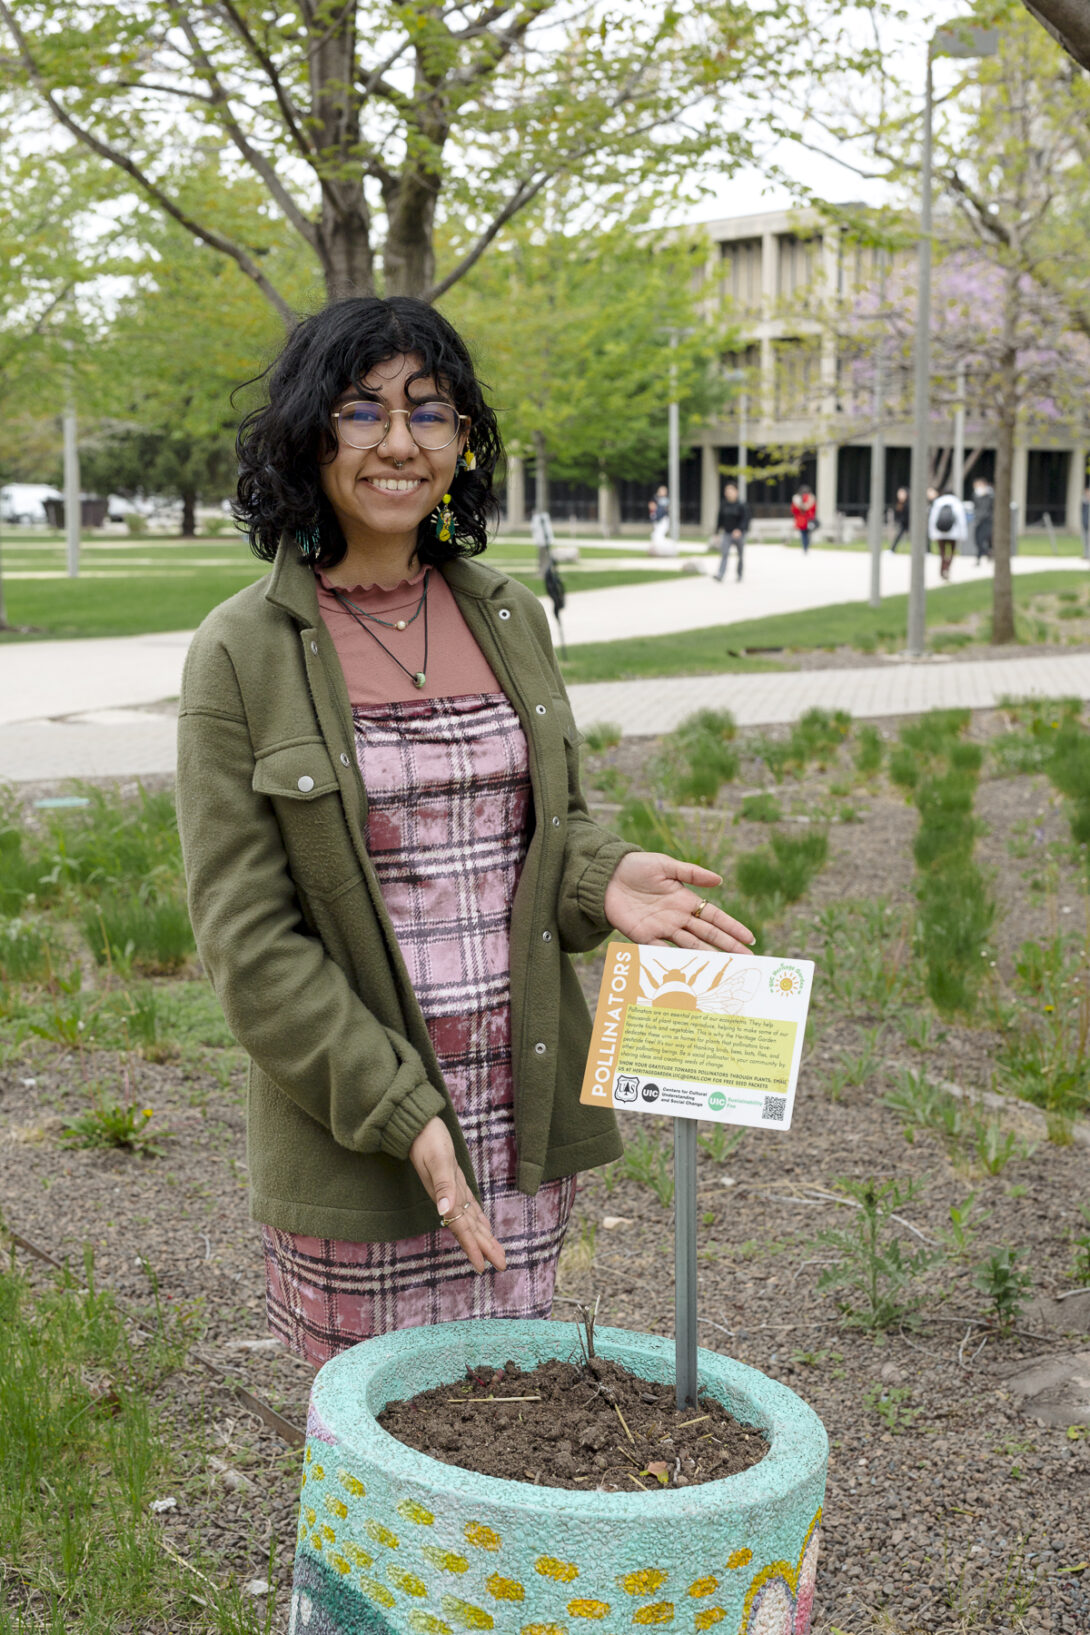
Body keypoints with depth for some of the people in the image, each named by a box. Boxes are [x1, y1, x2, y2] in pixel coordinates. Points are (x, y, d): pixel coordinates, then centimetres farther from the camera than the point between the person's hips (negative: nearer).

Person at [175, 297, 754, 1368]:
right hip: (354, 1132, -4)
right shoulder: (242, 652, -9)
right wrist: (399, 1109, -17)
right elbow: (246, 938, -10)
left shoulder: (508, 617, 5)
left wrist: (600, 880, -9)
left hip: (525, 1113, 4)